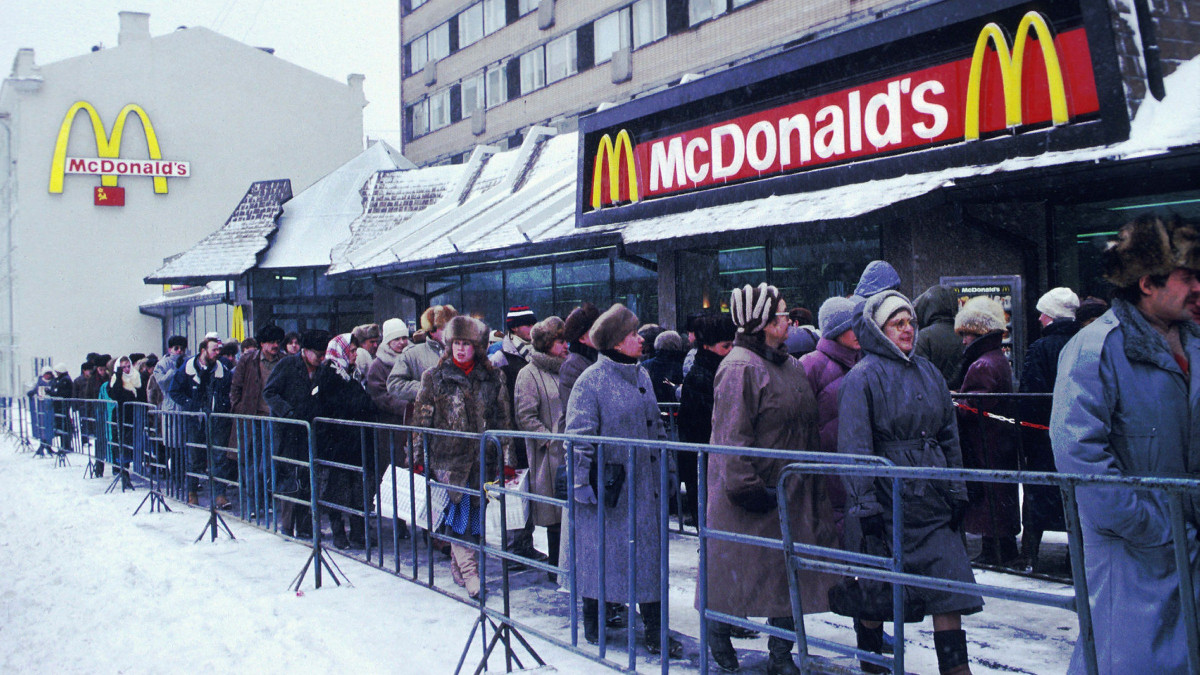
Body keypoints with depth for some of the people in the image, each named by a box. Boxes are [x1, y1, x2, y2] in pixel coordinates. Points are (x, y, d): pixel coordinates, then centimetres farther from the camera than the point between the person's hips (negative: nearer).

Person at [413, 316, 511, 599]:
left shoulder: (492, 378, 8)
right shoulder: (434, 377, 4)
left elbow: (502, 419, 11)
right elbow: (421, 419, 5)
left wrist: (505, 458, 8)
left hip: (482, 457, 2)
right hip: (448, 456, -2)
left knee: (475, 512, 6)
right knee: (459, 512, -11)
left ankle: (458, 565, 22)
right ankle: (470, 572, -12)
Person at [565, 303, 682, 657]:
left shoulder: (642, 376, 11)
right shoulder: (591, 380, -11)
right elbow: (579, 436, -13)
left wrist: (663, 468, 17)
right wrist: (585, 482, -15)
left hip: (643, 484, 6)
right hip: (606, 485, -6)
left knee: (648, 553, 7)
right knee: (601, 550, 5)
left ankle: (654, 631, 14)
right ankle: (593, 625, 22)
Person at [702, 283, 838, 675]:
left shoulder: (791, 366, 14)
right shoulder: (740, 367, -15)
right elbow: (732, 436, -20)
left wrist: (813, 483, 19)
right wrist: (746, 487, -23)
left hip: (790, 492, 8)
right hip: (755, 495, -8)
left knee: (789, 573, 9)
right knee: (742, 570, 3)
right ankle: (718, 629, 27)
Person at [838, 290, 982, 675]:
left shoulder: (928, 373, 13)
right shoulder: (862, 377, -6)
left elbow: (949, 437, 18)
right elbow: (854, 448, -10)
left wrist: (956, 494, 12)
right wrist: (865, 509, -15)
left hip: (932, 503, 5)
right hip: (886, 503, -5)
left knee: (950, 590, -1)